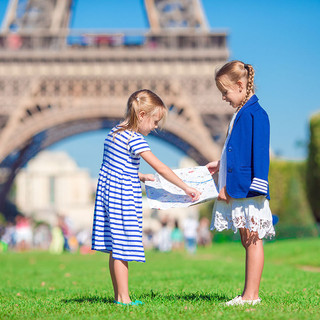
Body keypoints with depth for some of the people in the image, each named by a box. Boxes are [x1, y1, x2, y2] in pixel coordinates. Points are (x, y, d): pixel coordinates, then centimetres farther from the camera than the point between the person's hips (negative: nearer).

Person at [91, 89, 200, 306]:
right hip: (123, 196, -9)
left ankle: (119, 296, 16)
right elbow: (161, 168, -17)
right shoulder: (134, 139, -17)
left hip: (108, 190, 9)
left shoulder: (116, 132, 11)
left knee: (115, 249, 11)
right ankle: (123, 298, -3)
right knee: (122, 248, -6)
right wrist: (186, 188, -12)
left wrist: (138, 176, 20)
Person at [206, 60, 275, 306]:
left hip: (250, 192, -10)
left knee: (253, 240, -4)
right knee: (247, 240, 11)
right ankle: (250, 294, 15)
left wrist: (256, 186, -20)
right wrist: (221, 165, 27)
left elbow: (260, 152, -17)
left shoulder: (255, 114, -13)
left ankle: (251, 295, -2)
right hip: (237, 190, 10)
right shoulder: (240, 114, 15)